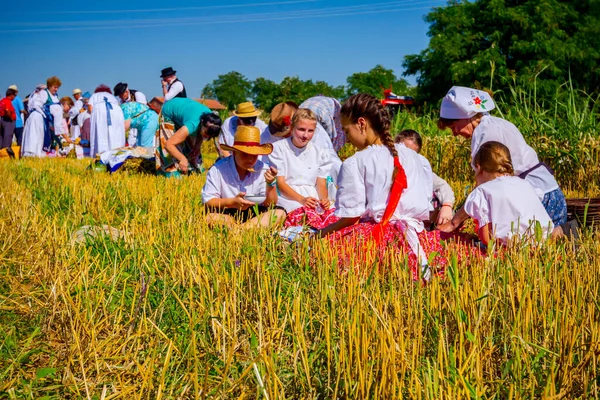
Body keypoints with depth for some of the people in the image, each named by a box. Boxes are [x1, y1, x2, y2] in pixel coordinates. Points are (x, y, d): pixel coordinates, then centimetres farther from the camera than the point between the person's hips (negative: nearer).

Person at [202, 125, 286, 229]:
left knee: (279, 213, -22)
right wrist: (232, 202, -25)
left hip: (253, 215, 3)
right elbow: (207, 201, -12)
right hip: (226, 214, -3)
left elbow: (270, 205, 2)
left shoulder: (263, 170, 0)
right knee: (210, 217, -35)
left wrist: (270, 184, -16)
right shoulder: (218, 169, -9)